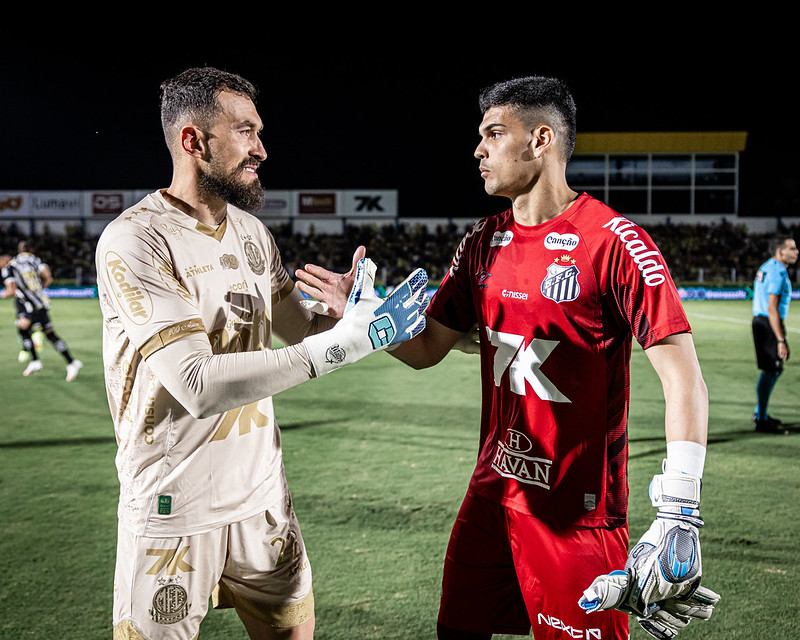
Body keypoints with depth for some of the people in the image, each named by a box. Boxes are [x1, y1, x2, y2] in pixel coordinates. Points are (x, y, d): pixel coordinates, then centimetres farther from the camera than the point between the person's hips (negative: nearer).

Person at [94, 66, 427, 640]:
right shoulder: (134, 241, -18)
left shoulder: (251, 230, 6)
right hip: (175, 512, -6)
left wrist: (341, 314, -9)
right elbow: (198, 385, -28)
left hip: (262, 492, 7)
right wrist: (345, 341, -30)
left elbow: (296, 329, 15)